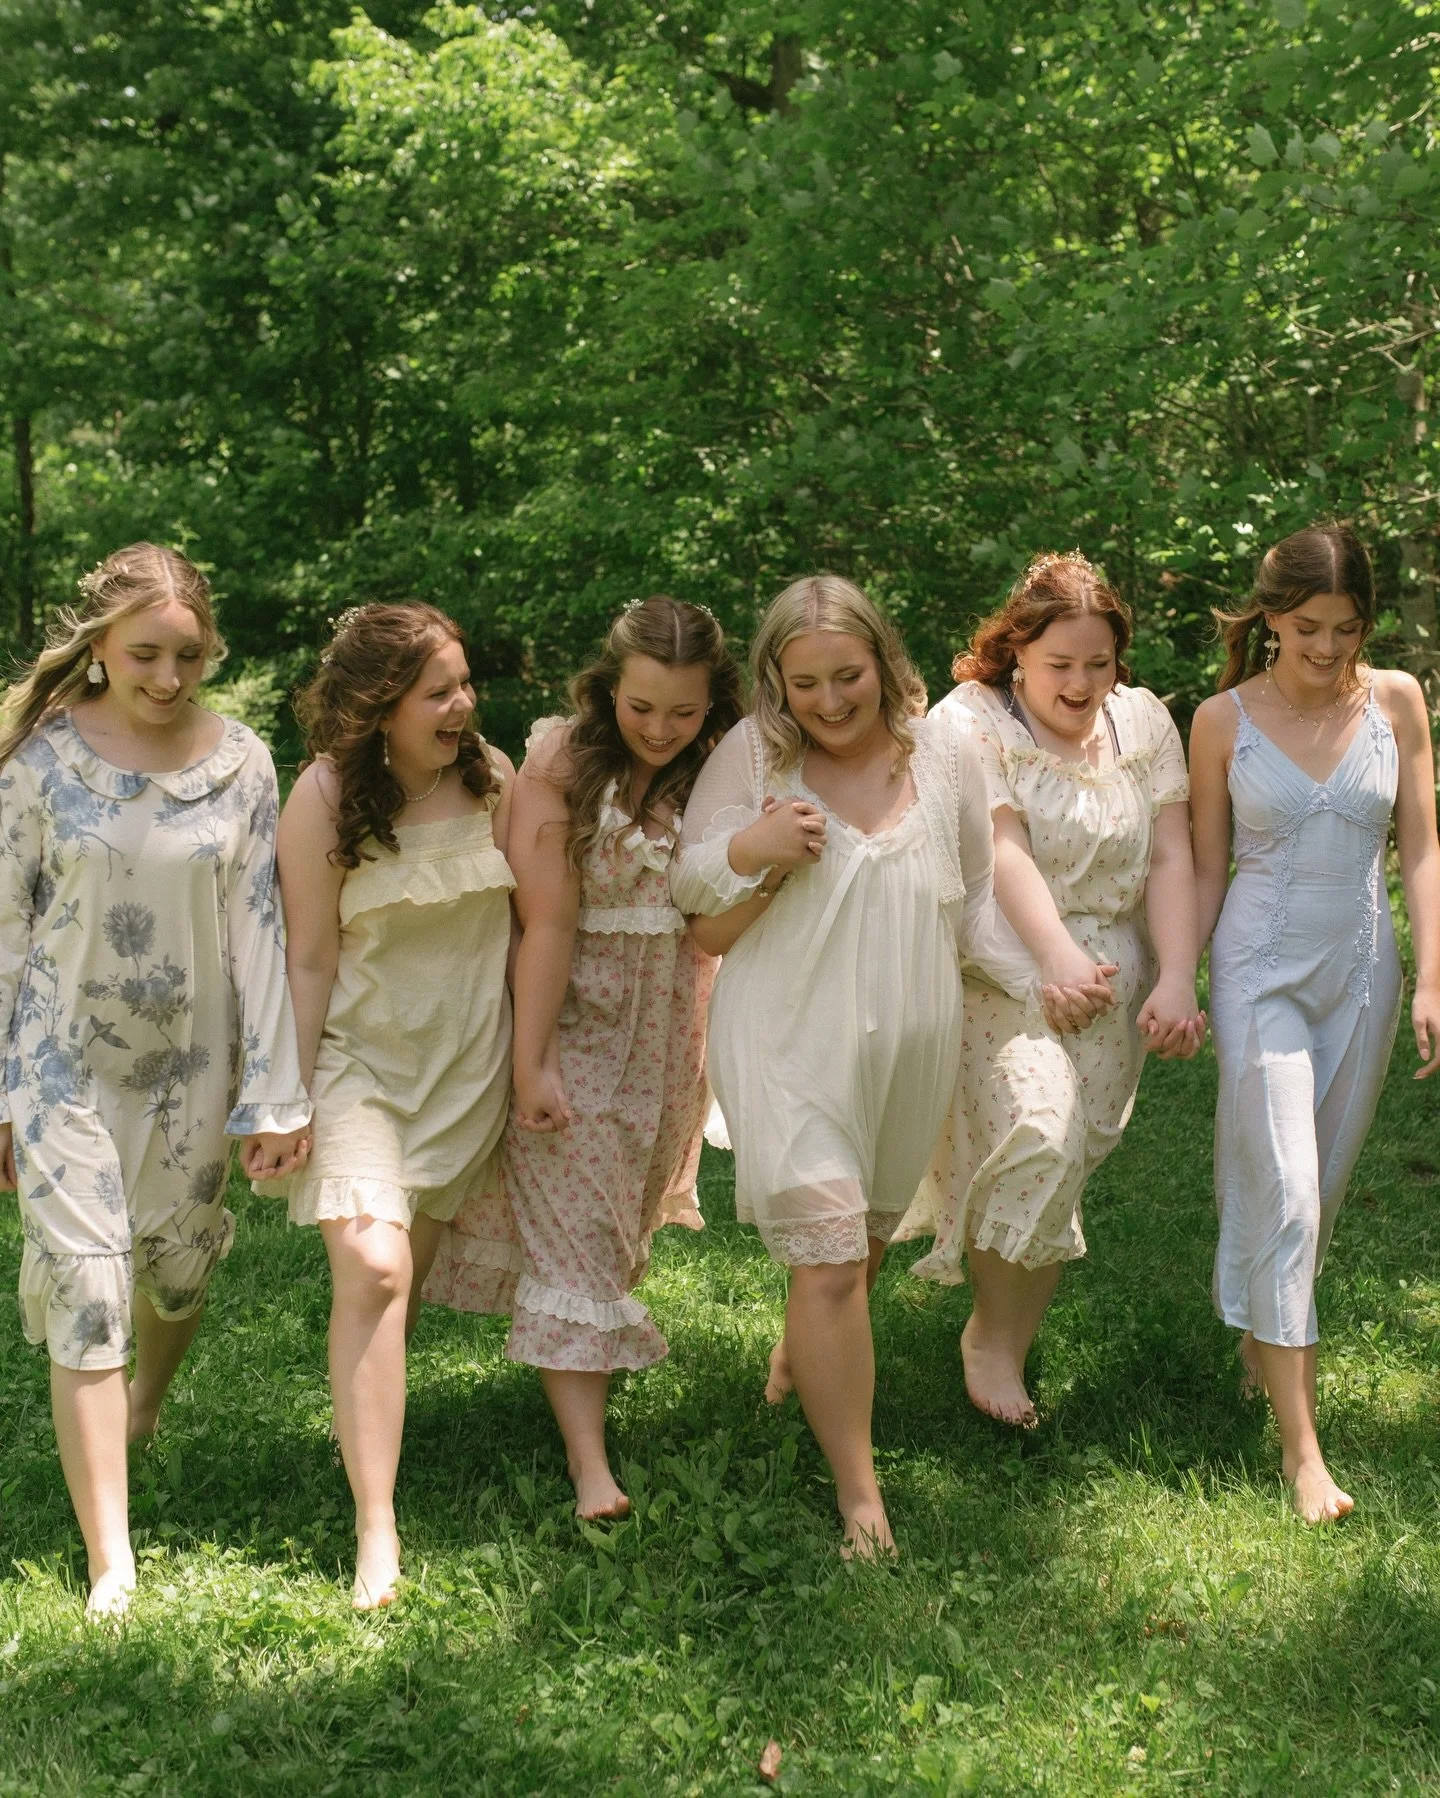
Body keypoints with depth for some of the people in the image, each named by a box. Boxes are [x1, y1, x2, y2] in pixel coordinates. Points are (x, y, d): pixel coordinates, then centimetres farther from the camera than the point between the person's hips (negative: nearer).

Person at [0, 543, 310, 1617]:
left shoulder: (241, 763, -5)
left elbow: (259, 930, -4)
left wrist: (276, 1094, -6)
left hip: (193, 1060, 2)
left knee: (179, 1267, 14)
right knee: (86, 1289, -7)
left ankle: (145, 1406, 50)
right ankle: (111, 1562, -1)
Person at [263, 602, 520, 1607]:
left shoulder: (491, 776, -3)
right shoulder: (323, 799, -12)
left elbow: (524, 920, 5)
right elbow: (312, 962, -8)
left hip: (471, 1063, 4)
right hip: (360, 1060, -3)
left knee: (412, 1273, 12)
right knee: (370, 1268, -16)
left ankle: (372, 1411, 39)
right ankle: (376, 1529, -13)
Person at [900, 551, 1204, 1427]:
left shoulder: (1144, 722, 8)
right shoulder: (973, 720, -4)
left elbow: (1171, 860, 1)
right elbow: (1003, 847, -15)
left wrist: (1179, 980, -10)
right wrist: (1059, 957, -26)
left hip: (1114, 972, 4)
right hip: (1007, 963, -4)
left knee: (1069, 1163, 1)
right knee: (1036, 1135, -20)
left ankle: (1010, 1338, 16)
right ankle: (992, 1337, 1)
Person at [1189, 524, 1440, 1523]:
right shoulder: (1224, 720, -4)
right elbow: (1207, 868, 3)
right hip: (1261, 970, -2)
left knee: (1325, 1181, 11)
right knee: (1280, 1189, -9)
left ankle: (1270, 1330, 39)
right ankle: (1300, 1443, -5)